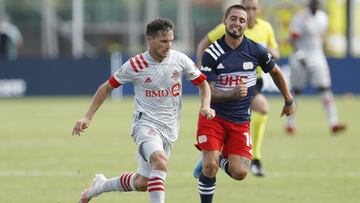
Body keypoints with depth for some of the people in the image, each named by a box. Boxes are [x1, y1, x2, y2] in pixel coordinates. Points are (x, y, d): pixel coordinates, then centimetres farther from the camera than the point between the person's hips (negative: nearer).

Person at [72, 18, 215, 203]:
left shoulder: (180, 60, -4)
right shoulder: (135, 65, -10)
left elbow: (203, 84, 8)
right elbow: (106, 87, 1)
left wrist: (205, 106, -12)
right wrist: (88, 117, -4)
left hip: (169, 129, 4)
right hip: (145, 123, -4)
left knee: (141, 184, 10)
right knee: (160, 160, -35)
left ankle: (101, 185, 35)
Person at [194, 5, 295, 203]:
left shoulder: (256, 50, -3)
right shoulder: (211, 54, -10)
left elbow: (275, 72, 17)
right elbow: (207, 93, -13)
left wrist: (288, 100, 23)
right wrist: (233, 93, -30)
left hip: (240, 121, 2)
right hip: (213, 117, -2)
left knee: (239, 173, -10)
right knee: (210, 167, -17)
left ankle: (222, 158, 24)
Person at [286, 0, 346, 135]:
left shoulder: (322, 17, 8)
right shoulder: (300, 18, -13)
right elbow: (294, 39, -16)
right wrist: (299, 54, -27)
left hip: (317, 58, 5)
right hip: (301, 57, -5)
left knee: (325, 89, -6)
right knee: (296, 91, 6)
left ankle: (333, 123, -14)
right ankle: (290, 124, 20)